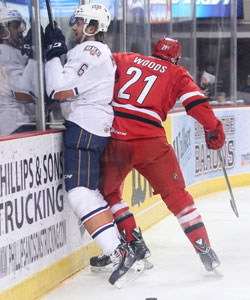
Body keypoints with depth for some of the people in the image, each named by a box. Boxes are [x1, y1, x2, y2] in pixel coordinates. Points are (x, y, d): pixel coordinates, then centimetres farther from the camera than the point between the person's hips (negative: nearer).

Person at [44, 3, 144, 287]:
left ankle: (120, 253, -21)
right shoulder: (102, 52, 21)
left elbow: (60, 91, -19)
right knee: (90, 192, 15)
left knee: (80, 194, -15)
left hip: (84, 129, -11)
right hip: (98, 127, 11)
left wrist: (53, 54, -9)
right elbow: (72, 88, 25)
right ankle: (116, 247, 17)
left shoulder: (90, 51, -14)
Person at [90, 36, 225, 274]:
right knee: (176, 196, 10)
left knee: (108, 192, 23)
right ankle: (204, 250, 7)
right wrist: (214, 129, 11)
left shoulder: (125, 60, 20)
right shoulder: (176, 73, 13)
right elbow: (196, 102, 2)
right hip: (150, 143, -1)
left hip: (114, 140, 1)